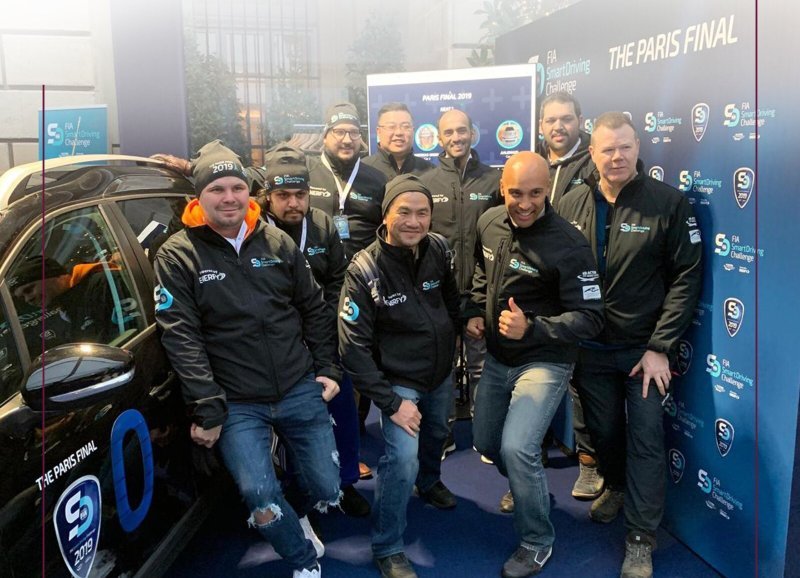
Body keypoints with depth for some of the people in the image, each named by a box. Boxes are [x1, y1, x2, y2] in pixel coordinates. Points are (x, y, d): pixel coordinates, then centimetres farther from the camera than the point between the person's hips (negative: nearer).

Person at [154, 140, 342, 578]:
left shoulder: (277, 243, 4)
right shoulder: (177, 256, -6)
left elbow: (315, 310, 12)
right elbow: (181, 337, -11)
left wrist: (327, 368, 7)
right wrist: (207, 409, -15)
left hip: (301, 391, 3)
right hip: (237, 405, -3)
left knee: (328, 490, 7)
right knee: (259, 493, -14)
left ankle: (293, 516, 45)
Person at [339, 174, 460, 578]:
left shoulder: (438, 250, -12)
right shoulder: (364, 270, -26)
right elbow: (353, 346, -24)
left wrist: (451, 341, 13)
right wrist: (390, 402, -25)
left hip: (442, 372, 6)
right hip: (400, 380, -6)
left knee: (436, 435, 27)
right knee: (403, 457, -19)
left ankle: (429, 483, 61)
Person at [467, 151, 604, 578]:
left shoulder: (568, 246, -22)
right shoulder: (489, 223, -3)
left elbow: (590, 318, -22)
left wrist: (532, 328, -35)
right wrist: (476, 311, 4)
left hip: (544, 362, -7)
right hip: (498, 357, 7)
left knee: (516, 447, -19)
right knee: (485, 442, 17)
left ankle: (537, 542, 6)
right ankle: (529, 488, 48)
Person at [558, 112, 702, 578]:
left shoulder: (669, 203, -10)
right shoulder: (572, 206, -1)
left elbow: (686, 277, -10)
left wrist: (660, 347, -13)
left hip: (645, 347, -3)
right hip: (590, 347, 3)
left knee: (646, 439, 0)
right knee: (603, 430, 17)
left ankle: (642, 540, 15)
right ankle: (617, 487, 47)